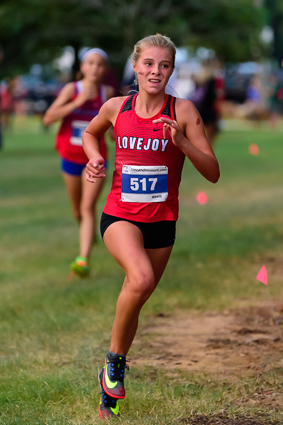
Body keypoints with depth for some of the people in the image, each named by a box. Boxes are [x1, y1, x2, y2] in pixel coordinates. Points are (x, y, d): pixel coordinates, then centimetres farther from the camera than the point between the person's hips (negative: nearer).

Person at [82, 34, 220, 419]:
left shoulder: (183, 111, -7)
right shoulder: (116, 108, -1)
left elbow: (213, 173, -9)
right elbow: (90, 133, 23)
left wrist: (181, 141, -24)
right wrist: (95, 159, 2)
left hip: (161, 220, 1)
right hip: (120, 215, -1)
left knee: (134, 301, 12)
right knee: (140, 279, -31)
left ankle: (111, 386, 35)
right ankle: (114, 360, -9)